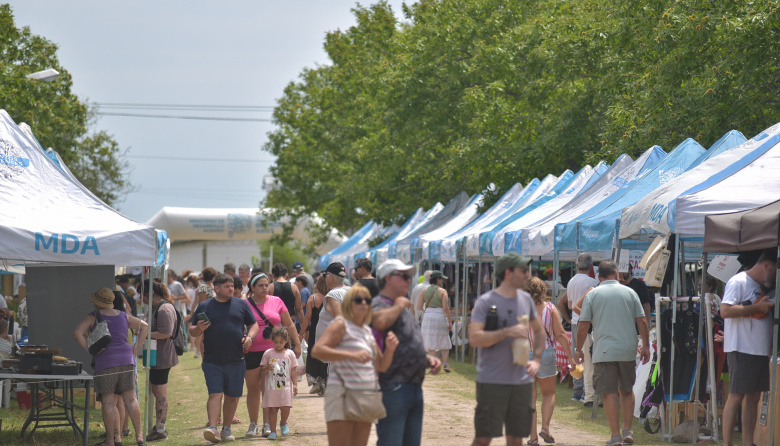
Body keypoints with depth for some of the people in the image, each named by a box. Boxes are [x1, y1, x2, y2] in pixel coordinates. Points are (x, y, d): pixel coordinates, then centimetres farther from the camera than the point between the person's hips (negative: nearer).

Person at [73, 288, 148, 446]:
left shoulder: (93, 317, -2)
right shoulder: (123, 316, 12)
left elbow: (77, 332, -14)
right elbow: (144, 326, 19)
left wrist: (89, 350, -7)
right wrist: (137, 346, 14)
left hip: (105, 362, -4)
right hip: (126, 360, 4)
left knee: (108, 402, -1)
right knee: (130, 400, 8)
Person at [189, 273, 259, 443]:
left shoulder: (241, 305, 10)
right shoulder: (204, 307, 7)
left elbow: (253, 324, 14)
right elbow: (192, 331, 10)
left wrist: (250, 337, -6)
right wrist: (199, 329, -13)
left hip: (236, 361, 2)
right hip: (212, 362, -2)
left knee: (232, 397, 8)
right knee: (215, 394, -12)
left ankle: (227, 429, 22)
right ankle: (212, 428, -20)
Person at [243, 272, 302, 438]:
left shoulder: (276, 302, 6)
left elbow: (289, 325, 12)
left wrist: (297, 344, 8)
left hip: (273, 350, 0)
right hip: (251, 352, 0)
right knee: (253, 389, 6)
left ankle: (267, 424, -1)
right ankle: (253, 424, 17)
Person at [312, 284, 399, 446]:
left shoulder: (368, 331, 18)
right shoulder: (341, 325, -3)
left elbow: (381, 366, 21)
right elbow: (317, 350, -18)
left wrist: (390, 349, 0)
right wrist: (351, 355, -26)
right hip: (342, 394, -8)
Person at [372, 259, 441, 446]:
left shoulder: (404, 309, 22)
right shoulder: (379, 304, -9)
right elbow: (380, 321, -36)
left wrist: (428, 360, 12)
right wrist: (398, 306, -17)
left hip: (414, 387, 10)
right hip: (393, 389, -10)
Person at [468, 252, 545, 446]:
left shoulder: (525, 299, 10)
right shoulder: (485, 301, -7)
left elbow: (539, 331, 25)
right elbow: (474, 338, -18)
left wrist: (536, 359, 10)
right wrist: (508, 332, -22)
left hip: (522, 382, 5)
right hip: (492, 381, -5)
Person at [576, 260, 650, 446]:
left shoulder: (592, 294, 1)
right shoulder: (629, 292, 6)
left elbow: (583, 326, -1)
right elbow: (642, 322, 4)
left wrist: (579, 350, 9)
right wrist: (645, 346, 14)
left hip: (604, 352, -2)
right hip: (628, 350, 2)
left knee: (609, 394, 1)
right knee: (627, 390, 18)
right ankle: (627, 431, 14)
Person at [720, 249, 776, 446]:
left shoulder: (763, 287, 18)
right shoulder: (738, 282, -9)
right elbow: (725, 311, -20)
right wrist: (757, 307, -19)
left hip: (761, 351, 9)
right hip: (741, 350, -9)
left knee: (753, 397, 7)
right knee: (736, 396, -8)